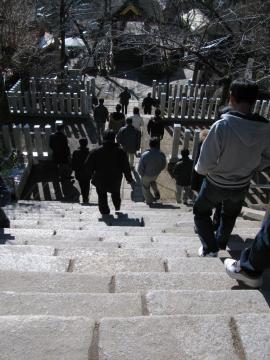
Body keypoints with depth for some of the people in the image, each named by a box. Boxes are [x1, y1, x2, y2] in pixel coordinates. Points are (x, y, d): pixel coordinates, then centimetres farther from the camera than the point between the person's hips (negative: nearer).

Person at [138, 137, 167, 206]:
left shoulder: (144, 155, -32)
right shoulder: (162, 154, -22)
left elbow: (140, 168, -23)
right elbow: (163, 166, -6)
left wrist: (142, 174, -2)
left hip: (147, 175, -3)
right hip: (156, 174, 3)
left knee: (145, 187, 25)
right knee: (153, 182, 38)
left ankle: (149, 201, 40)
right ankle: (157, 194, 34)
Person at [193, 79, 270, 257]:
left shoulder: (222, 126, -31)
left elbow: (206, 162, -26)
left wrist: (200, 169, -4)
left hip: (216, 184, -4)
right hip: (242, 185, 5)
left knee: (201, 212, 24)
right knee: (230, 215, 31)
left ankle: (210, 248, 24)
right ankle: (221, 242, 53)